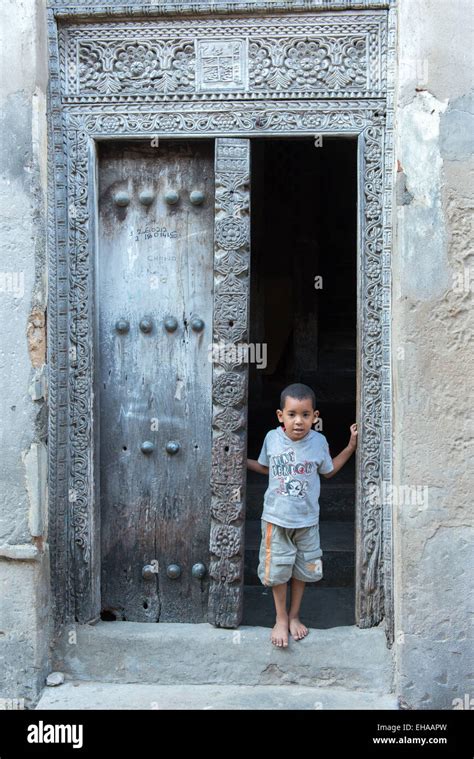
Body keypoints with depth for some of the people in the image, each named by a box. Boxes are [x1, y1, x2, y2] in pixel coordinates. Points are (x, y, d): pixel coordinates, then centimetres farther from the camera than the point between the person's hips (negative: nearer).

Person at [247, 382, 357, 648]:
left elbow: (329, 470, 8)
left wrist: (351, 446, 1)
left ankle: (295, 615, 35)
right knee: (277, 570, 7)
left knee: (303, 569, 14)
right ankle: (281, 618, 28)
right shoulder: (272, 438, -10)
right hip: (276, 518, -1)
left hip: (307, 519, 1)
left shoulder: (318, 441, -10)